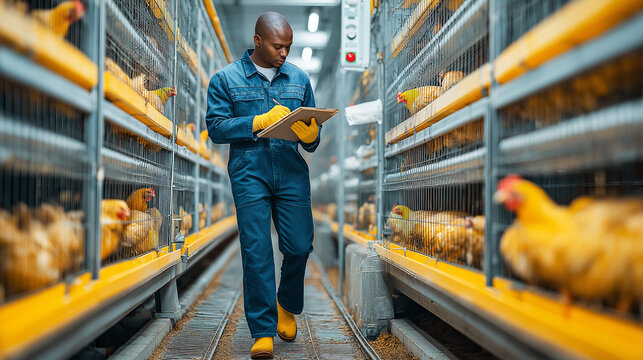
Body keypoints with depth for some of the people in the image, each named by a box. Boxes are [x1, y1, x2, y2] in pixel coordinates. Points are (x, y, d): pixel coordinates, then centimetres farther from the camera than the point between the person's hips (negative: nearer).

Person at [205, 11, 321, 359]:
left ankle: (287, 306, 26)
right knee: (256, 252, -6)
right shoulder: (226, 78, 6)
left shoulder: (299, 79, 14)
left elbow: (312, 136, 16)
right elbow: (215, 127, -3)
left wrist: (310, 136, -9)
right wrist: (260, 121, -13)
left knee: (299, 245, -3)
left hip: (291, 171, 3)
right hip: (248, 172, -2)